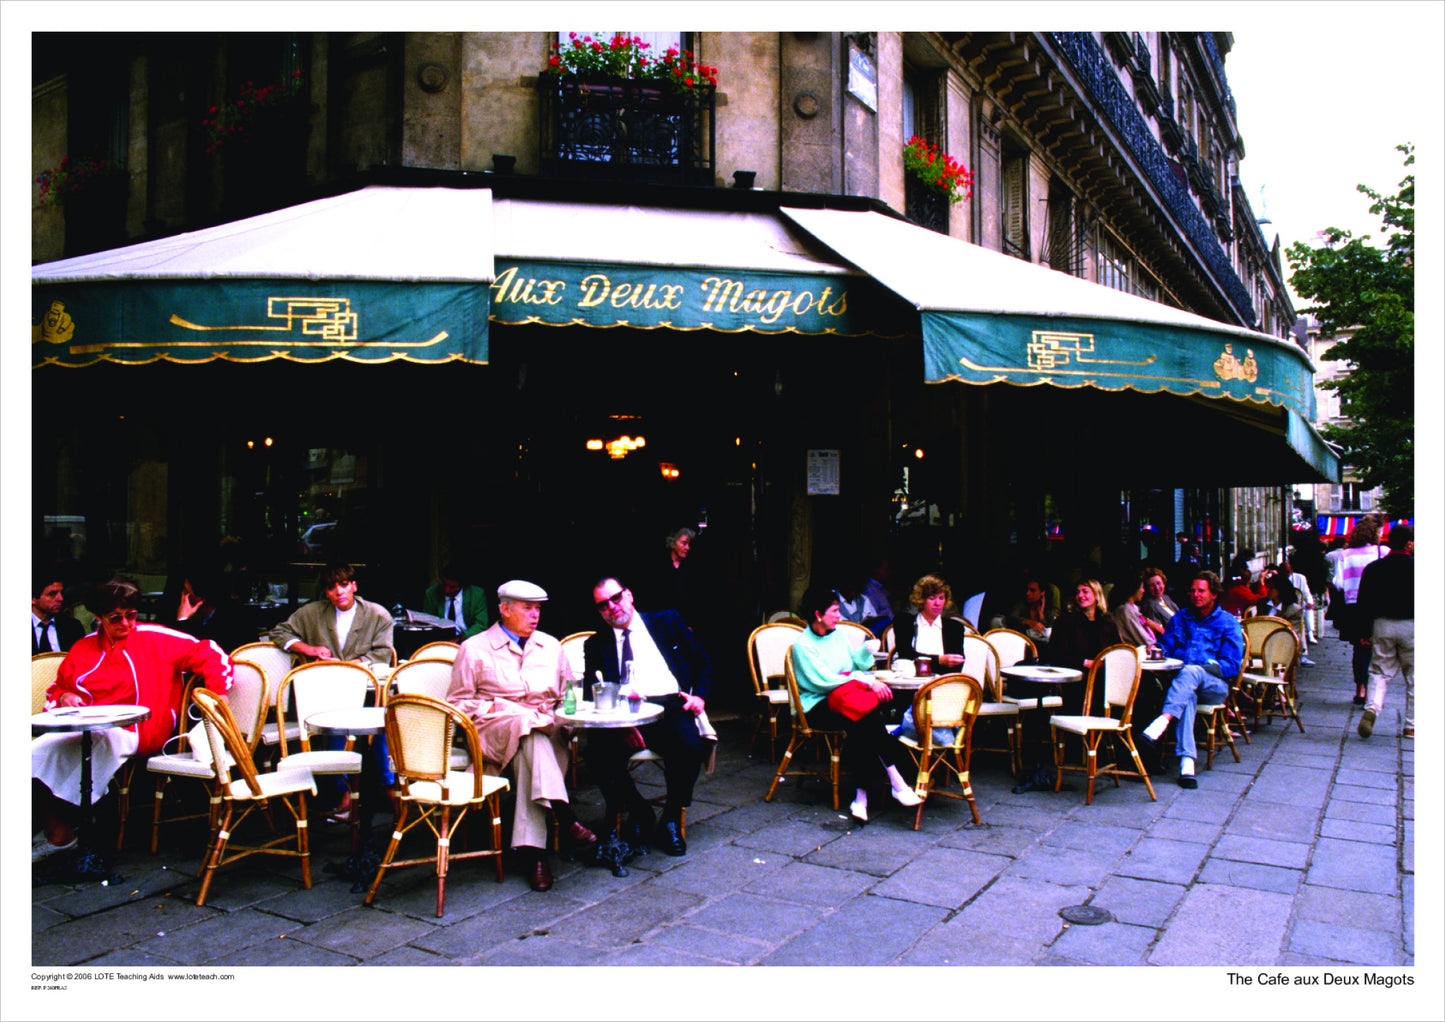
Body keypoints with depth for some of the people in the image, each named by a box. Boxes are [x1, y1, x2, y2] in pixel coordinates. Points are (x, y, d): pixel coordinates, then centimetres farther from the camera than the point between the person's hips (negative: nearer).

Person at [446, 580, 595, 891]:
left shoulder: (550, 646, 19)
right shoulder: (475, 649, 7)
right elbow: (457, 703, 6)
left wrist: (558, 718, 2)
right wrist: (494, 708, -9)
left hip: (545, 732, 3)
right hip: (493, 732, -2)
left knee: (525, 759, -35)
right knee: (527, 726, -38)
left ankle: (530, 848, -39)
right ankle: (564, 815, -47)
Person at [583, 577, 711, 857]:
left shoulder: (667, 622, 18)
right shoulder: (596, 644, 19)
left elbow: (703, 662, 20)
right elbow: (591, 692, 8)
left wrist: (699, 695, 0)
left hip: (672, 707, -1)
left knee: (689, 747, -32)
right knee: (598, 753, -29)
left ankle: (671, 820, -5)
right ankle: (638, 812, 1)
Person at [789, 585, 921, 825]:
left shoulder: (838, 634, 15)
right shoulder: (802, 645, -8)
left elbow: (858, 664, 19)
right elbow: (824, 681, -18)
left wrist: (867, 649, -2)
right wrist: (866, 681, -20)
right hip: (816, 708, -6)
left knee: (861, 728, -30)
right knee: (867, 716, -31)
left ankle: (861, 796, -27)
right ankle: (897, 783, -27)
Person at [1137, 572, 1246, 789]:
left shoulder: (1229, 623, 8)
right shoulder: (1180, 618, 22)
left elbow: (1232, 665, -1)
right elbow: (1166, 643, 18)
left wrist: (1201, 668, -16)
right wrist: (1158, 649, -7)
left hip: (1214, 686, -2)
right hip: (1180, 681, 2)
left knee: (1191, 672, -38)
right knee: (1187, 696, -37)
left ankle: (1158, 727, -59)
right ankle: (1187, 763, -51)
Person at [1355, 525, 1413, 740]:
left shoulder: (1373, 569, 2)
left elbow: (1363, 604, 3)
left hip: (1382, 625, 2)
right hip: (1411, 626, -2)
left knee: (1380, 672, 9)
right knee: (1413, 677, 8)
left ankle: (1372, 707, -18)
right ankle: (1411, 726, 12)